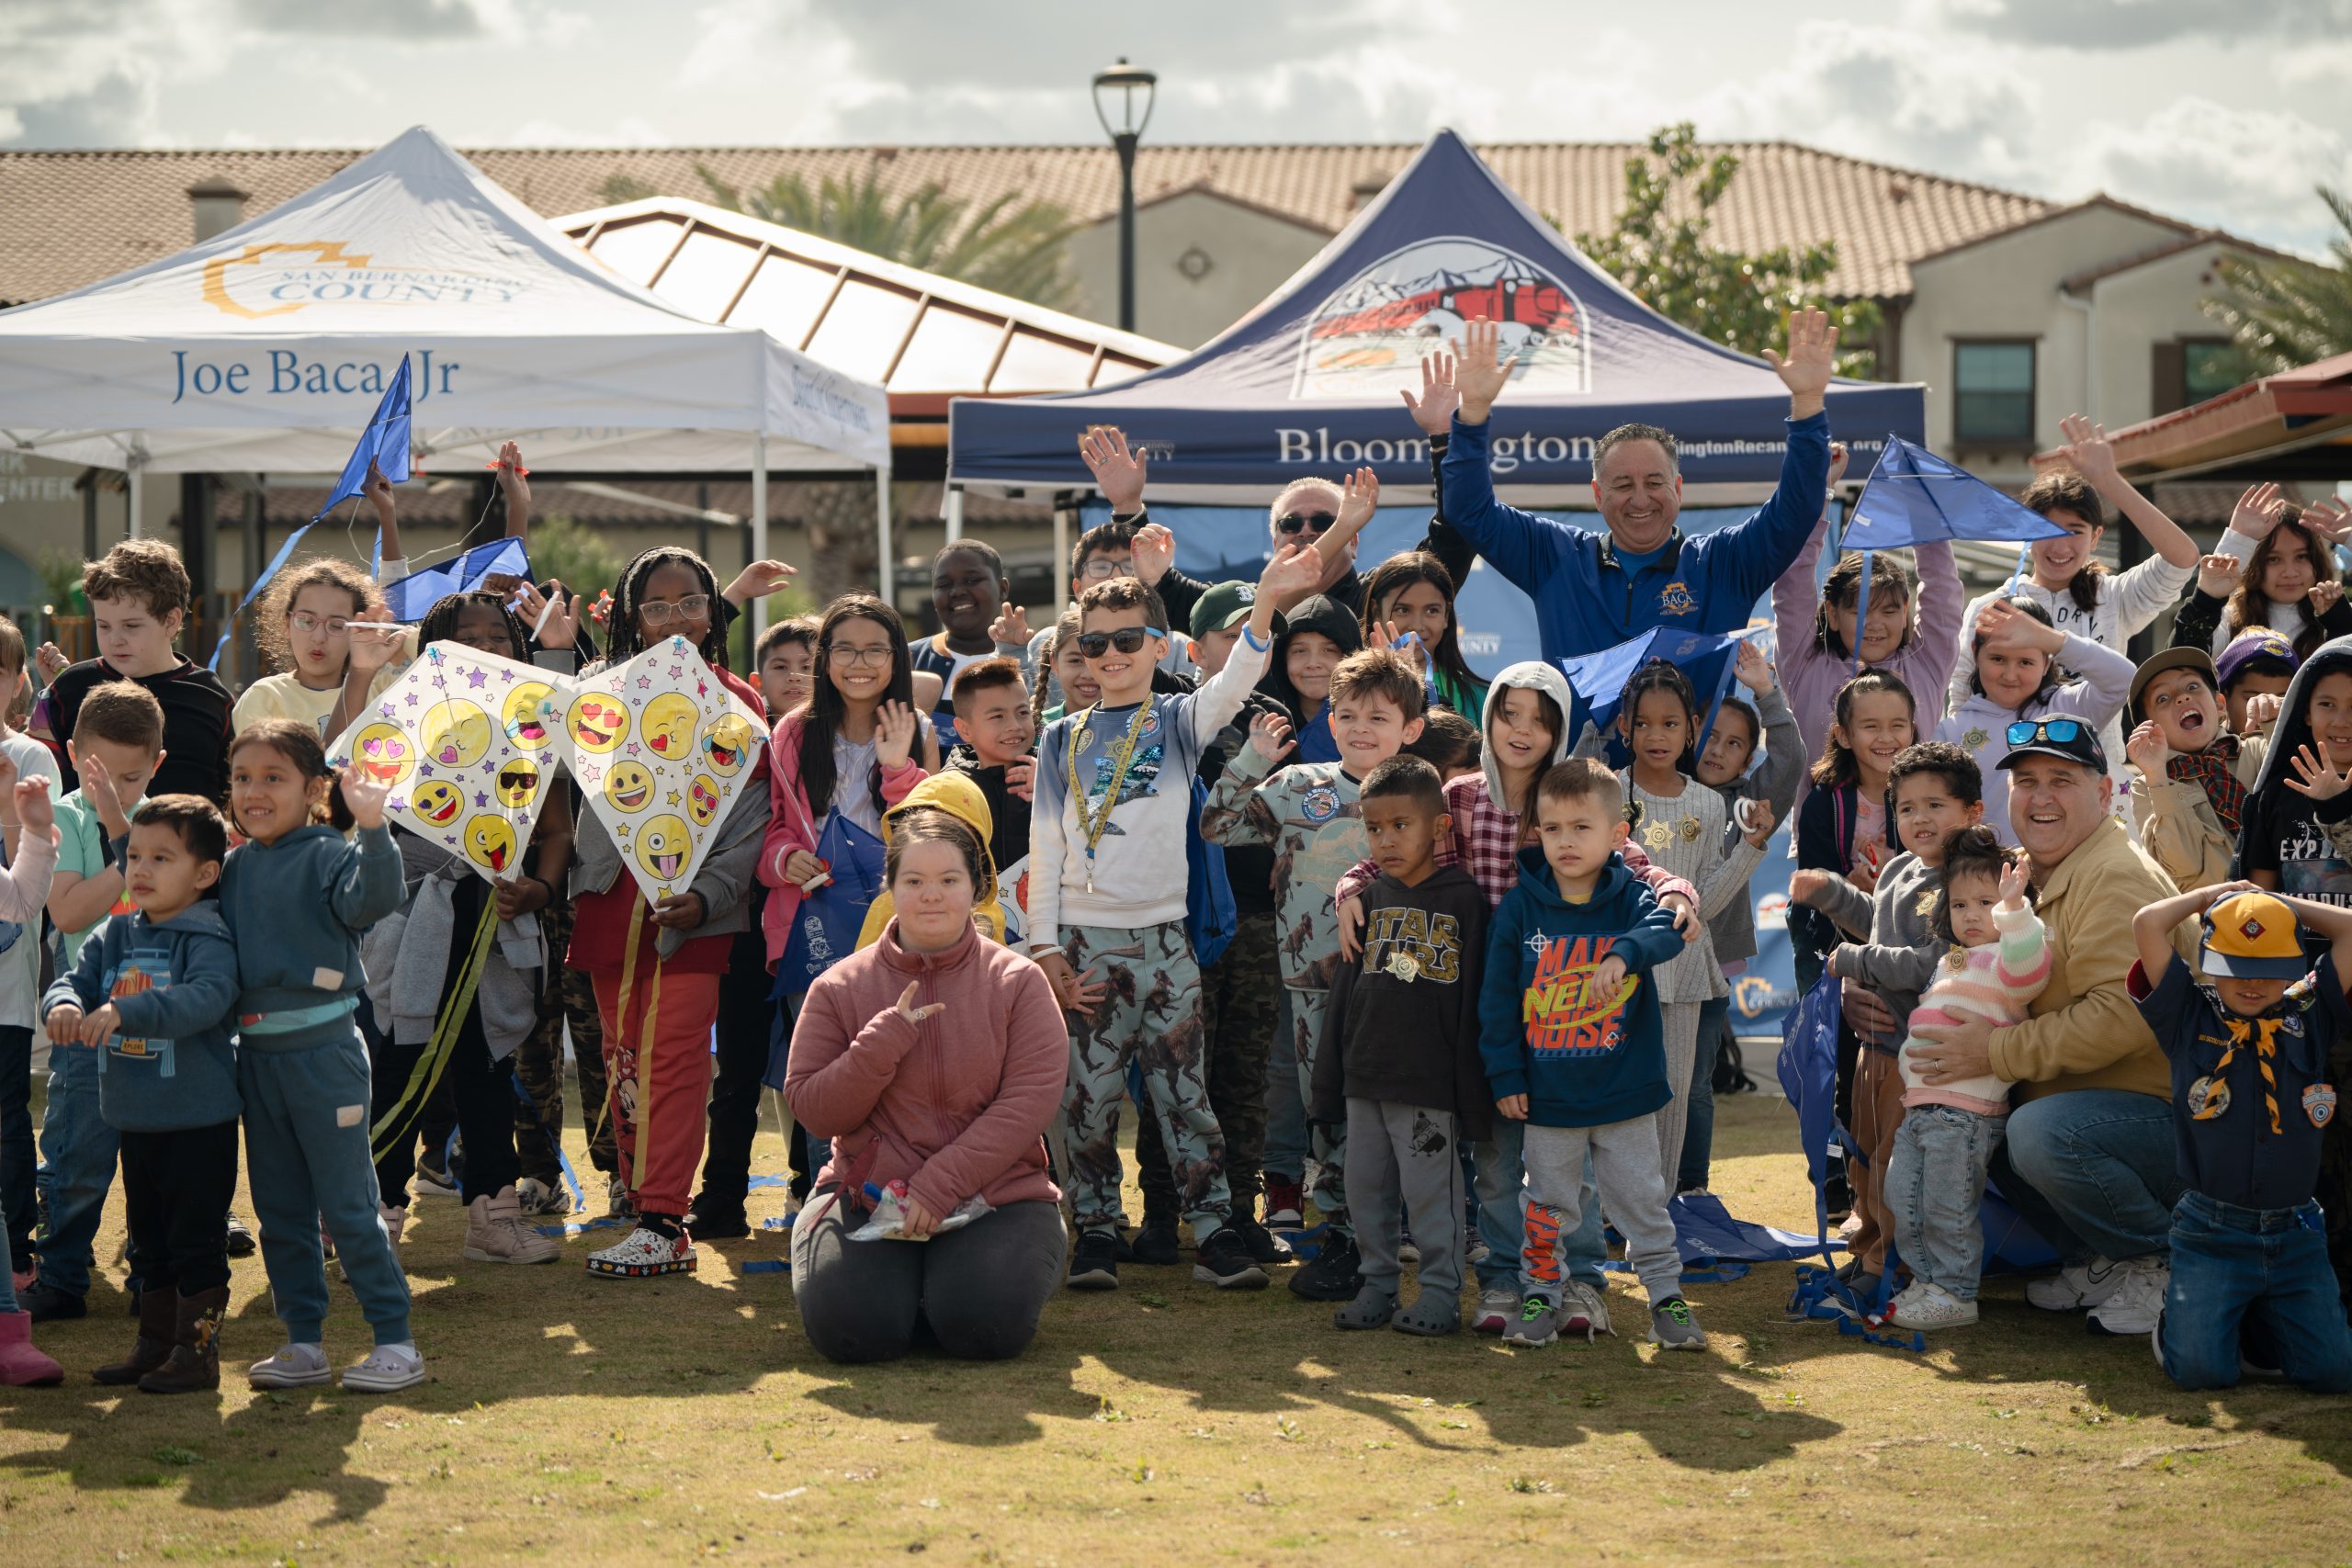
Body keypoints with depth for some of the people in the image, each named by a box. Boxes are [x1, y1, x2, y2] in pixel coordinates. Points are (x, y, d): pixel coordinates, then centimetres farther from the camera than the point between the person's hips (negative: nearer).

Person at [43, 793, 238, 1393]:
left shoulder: (209, 939, -14)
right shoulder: (115, 936, 9)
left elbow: (206, 999, -30)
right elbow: (77, 978, 3)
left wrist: (124, 1011, -39)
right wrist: (64, 1003, -22)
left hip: (198, 1121, -7)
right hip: (135, 1119, 7)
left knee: (196, 1239, -2)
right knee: (149, 1238, 17)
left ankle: (198, 1351, 7)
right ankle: (155, 1342, 28)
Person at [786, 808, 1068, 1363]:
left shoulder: (1017, 981, 1)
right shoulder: (840, 988, 5)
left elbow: (1030, 1100, -8)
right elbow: (813, 1111, 0)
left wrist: (940, 1186, -17)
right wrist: (883, 1042, -17)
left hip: (995, 1196, 0)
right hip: (869, 1195, 1)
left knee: (984, 1327, -25)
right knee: (852, 1329, -24)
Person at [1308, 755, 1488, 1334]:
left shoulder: (1464, 900, -7)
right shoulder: (1372, 899, 11)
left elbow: (1473, 999, -8)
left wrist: (1470, 1091, -11)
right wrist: (1330, 1080, 12)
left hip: (1428, 1082, -6)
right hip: (1364, 1079, 6)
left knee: (1430, 1190, -1)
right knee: (1367, 1189, 12)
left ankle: (1440, 1295, 9)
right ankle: (1376, 1286, 23)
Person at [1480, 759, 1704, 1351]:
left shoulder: (1631, 898, -5)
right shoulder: (1519, 907, -4)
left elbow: (1664, 932, -28)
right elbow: (1497, 997, 0)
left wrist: (1623, 953, -48)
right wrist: (1504, 1075, -2)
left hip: (1626, 1093, -1)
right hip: (1547, 1096, 1)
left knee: (1642, 1200, 8)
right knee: (1549, 1202, 12)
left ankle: (1666, 1293, 20)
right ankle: (1540, 1294, 25)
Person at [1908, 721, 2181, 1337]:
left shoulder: (2115, 877, -17)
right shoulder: (2035, 872, 15)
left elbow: (2122, 1016, -28)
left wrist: (1997, 1051, -23)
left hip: (2171, 1112, -10)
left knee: (2041, 1133, -33)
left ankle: (2165, 1264, -9)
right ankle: (2099, 1261, 10)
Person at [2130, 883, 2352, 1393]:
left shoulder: (2311, 1018, 6)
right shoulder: (2190, 1018, 1)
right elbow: (2148, 923, -7)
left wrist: (2281, 903, 10)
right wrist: (2214, 895, 8)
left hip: (2295, 1236, 2)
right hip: (2210, 1234, -2)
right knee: (2200, 1369, -16)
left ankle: (2262, 1315, 24)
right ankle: (2178, 1313, 20)